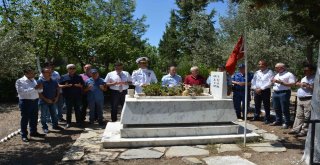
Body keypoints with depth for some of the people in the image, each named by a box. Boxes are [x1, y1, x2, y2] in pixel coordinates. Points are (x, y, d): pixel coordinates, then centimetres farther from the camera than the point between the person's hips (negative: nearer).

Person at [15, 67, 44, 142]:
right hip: (25, 102, -6)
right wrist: (34, 88, -26)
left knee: (34, 118, 14)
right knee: (25, 119, 3)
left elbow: (39, 91, 12)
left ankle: (33, 132, 29)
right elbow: (21, 91, -21)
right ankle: (24, 135, 12)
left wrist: (40, 88, -13)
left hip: (35, 101, 6)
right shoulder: (20, 81, -7)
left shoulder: (34, 80, 11)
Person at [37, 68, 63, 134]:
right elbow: (39, 92, -15)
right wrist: (46, 99, -17)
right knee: (44, 115, 6)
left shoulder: (54, 81, 4)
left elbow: (58, 89, 13)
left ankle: (55, 125, 29)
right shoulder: (40, 81, -12)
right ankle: (45, 127, 18)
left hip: (53, 101, 5)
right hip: (44, 102, -5)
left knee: (54, 114, 14)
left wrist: (57, 97, 0)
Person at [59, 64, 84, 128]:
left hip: (77, 96, 1)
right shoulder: (64, 77, 5)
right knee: (69, 109, 4)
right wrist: (65, 85, -15)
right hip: (68, 96, -1)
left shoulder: (79, 77, 9)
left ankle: (79, 122, 13)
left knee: (77, 109, 6)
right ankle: (68, 122, 13)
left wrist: (79, 85, -11)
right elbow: (59, 85, 3)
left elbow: (82, 85, 11)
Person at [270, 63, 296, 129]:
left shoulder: (289, 75, -5)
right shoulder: (277, 75, 20)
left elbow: (293, 84, -15)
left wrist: (281, 82, -19)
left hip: (284, 93, -8)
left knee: (285, 109, -4)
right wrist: (273, 81, 5)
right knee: (276, 108, 13)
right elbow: (273, 81, 30)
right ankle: (278, 121, 25)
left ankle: (286, 123, 7)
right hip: (275, 93, 8)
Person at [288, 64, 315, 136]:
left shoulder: (315, 79, -8)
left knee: (307, 117, -3)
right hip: (300, 99, 9)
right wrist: (299, 84, 7)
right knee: (299, 115, 12)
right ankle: (296, 129, 18)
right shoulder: (304, 78, 19)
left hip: (309, 100, -9)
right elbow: (298, 84, 28)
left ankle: (304, 131, 3)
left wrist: (307, 85, -19)